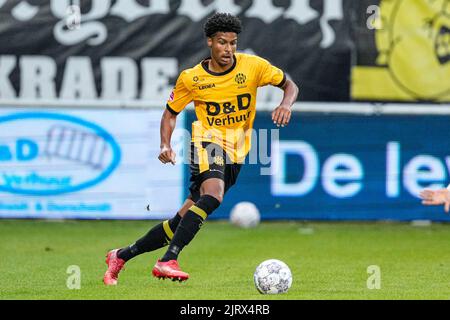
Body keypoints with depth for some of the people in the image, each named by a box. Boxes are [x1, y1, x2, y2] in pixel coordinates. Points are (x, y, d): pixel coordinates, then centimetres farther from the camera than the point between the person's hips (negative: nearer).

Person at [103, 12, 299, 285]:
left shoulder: (253, 66, -2)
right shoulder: (191, 78, -2)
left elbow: (290, 85, 8)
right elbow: (171, 112, 10)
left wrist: (286, 105, -14)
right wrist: (166, 145, -7)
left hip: (236, 154, 3)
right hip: (208, 141, -3)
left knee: (184, 220, 2)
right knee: (213, 194, -35)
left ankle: (121, 256, 17)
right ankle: (168, 262, -39)